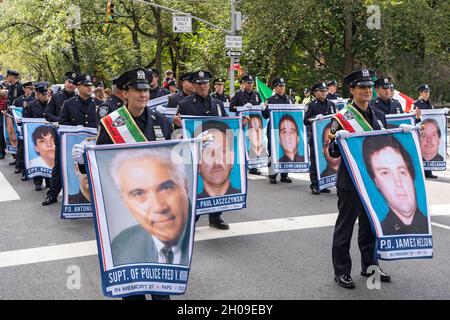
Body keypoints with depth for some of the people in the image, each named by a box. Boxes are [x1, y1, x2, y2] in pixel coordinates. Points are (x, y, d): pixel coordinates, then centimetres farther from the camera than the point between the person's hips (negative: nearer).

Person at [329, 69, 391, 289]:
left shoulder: (379, 116, 10)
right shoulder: (342, 117, -8)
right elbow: (333, 151, -9)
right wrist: (338, 140, -29)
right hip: (350, 182, -6)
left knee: (371, 225, 16)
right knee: (345, 226, 3)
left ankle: (370, 266, 31)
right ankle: (342, 271, 13)